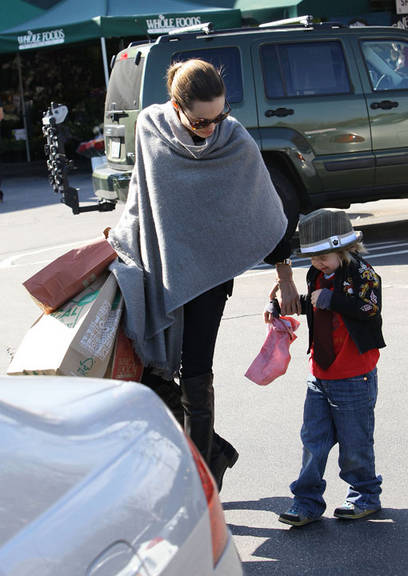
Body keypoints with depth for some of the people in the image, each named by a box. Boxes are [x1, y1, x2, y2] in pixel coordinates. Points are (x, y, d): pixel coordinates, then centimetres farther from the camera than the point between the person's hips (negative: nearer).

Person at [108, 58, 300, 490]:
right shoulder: (151, 127, -7)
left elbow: (266, 212, -3)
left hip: (210, 271, -3)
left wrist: (285, 277, 1)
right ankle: (215, 450, 22)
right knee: (149, 372, 3)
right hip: (160, 265, 3)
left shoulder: (237, 144, -13)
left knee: (195, 377, -6)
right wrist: (121, 238, 15)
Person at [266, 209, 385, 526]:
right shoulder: (317, 275, 10)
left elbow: (370, 308, -26)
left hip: (354, 377, -7)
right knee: (313, 439, 7)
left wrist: (329, 299, -25)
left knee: (354, 443, 4)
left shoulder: (362, 273, -12)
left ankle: (365, 496, 23)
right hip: (319, 375, 7)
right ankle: (308, 502, 13)